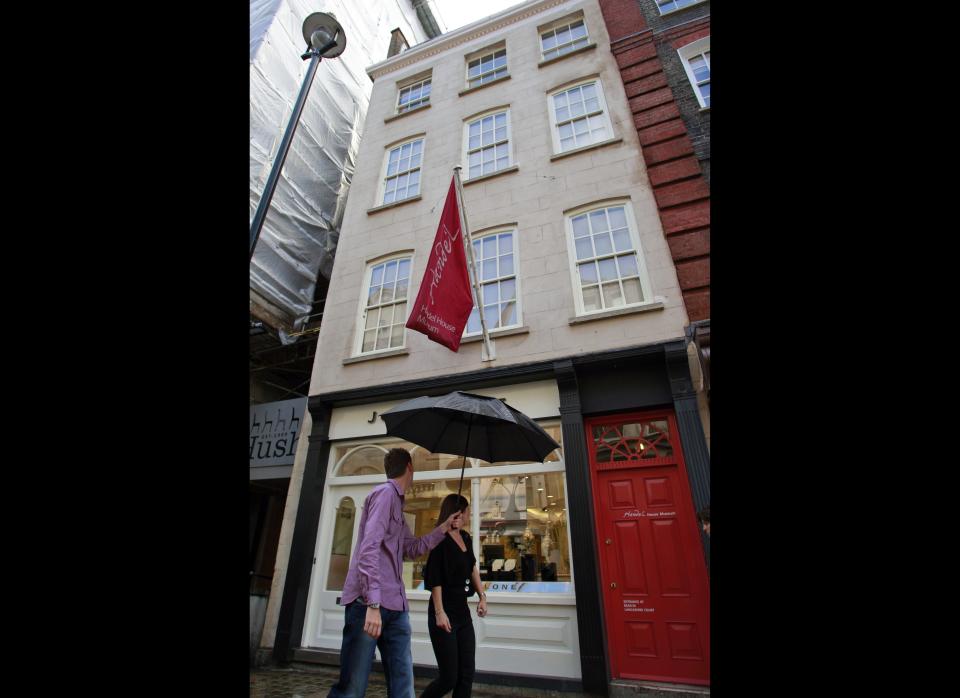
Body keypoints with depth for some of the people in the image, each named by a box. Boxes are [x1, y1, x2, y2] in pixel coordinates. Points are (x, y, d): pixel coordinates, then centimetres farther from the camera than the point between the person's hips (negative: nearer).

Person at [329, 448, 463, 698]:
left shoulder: (396, 500, 20)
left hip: (395, 605, 9)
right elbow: (369, 548, -19)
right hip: (368, 602, -9)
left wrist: (444, 527, 24)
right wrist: (372, 604, -25)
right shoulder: (385, 492, -8)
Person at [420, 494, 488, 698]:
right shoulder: (439, 539, -15)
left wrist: (482, 596, 11)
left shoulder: (466, 538, 7)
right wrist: (439, 612, -19)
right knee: (449, 678, 0)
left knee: (466, 674, 9)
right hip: (444, 613, -7)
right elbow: (435, 579, -17)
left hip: (463, 612, 7)